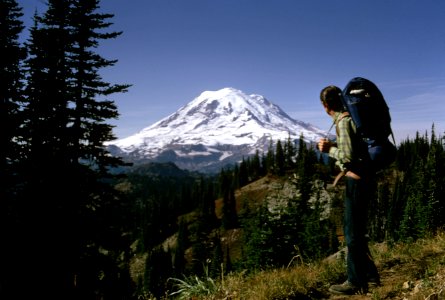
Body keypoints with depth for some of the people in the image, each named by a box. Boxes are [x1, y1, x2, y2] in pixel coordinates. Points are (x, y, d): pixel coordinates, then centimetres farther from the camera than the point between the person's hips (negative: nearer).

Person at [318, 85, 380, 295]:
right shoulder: (348, 118, 11)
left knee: (352, 232, 1)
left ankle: (356, 283, 13)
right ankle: (370, 275, 30)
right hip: (363, 180, 9)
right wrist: (333, 146, 12)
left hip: (356, 182, -9)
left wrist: (329, 150, -8)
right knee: (355, 230, 19)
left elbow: (349, 156, -23)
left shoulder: (343, 122, -17)